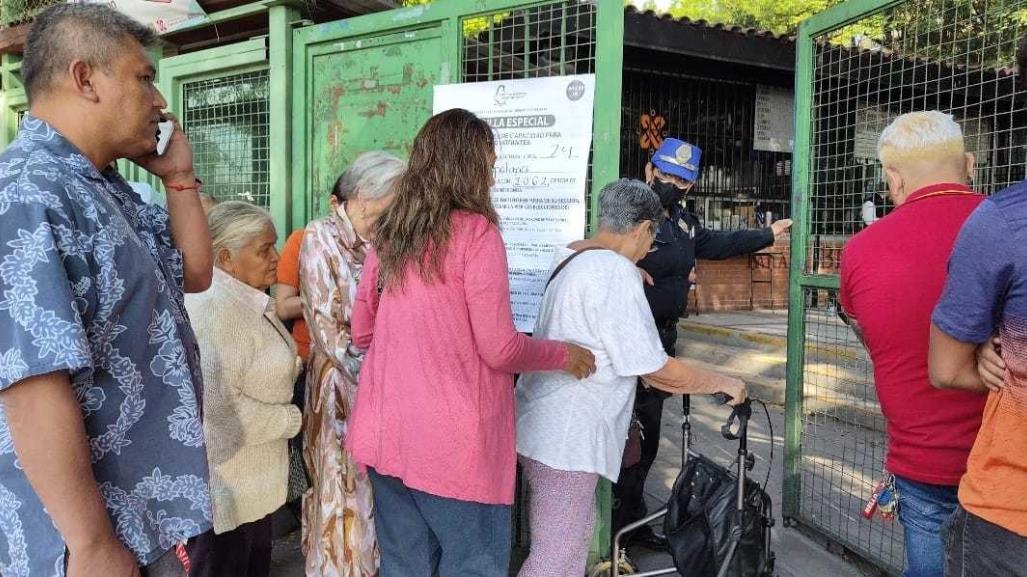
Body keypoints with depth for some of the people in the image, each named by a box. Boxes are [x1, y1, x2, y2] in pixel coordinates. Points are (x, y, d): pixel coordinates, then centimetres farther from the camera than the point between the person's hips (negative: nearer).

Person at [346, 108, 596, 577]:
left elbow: (361, 333, 15)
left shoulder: (388, 233, 7)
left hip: (386, 433, 7)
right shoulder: (475, 232, -12)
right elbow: (499, 349, -13)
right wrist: (565, 355, 3)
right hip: (451, 442, -7)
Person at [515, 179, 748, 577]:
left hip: (544, 426, 10)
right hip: (563, 440, -10)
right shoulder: (616, 272, -19)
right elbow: (657, 371, -18)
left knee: (575, 536, 22)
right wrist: (722, 383, -4)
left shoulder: (570, 256, 9)